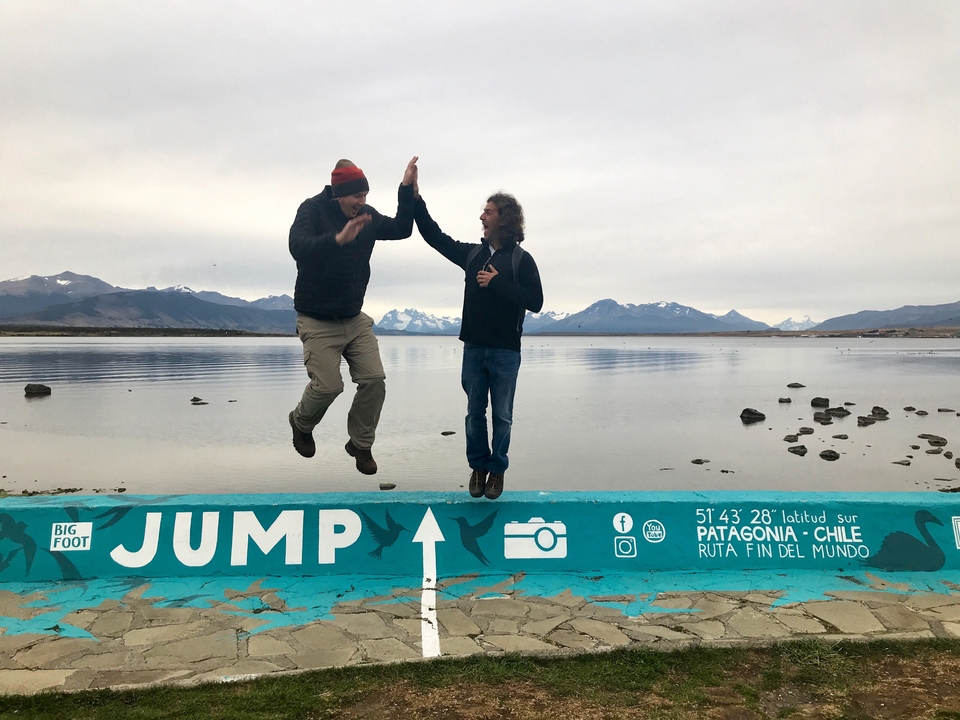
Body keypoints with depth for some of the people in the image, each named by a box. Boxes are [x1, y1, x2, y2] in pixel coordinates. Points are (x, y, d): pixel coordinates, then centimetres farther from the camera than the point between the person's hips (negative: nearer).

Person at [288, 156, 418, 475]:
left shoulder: (367, 215, 3)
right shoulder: (312, 209, -13)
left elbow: (401, 229, 2)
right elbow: (298, 247, -30)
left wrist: (406, 189, -9)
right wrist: (338, 239, -47)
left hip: (355, 318, 5)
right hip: (318, 320, -5)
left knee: (374, 380, -3)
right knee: (328, 385, -10)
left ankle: (360, 444, 17)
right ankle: (301, 423, 25)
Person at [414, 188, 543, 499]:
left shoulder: (521, 259, -4)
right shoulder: (473, 254, 8)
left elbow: (535, 301, -12)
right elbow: (435, 237, 15)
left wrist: (498, 283, -17)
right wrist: (416, 200, 8)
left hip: (505, 352, -3)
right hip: (474, 348, 4)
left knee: (501, 415, 6)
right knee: (475, 412, 10)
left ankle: (497, 468, 21)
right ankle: (478, 466, 25)